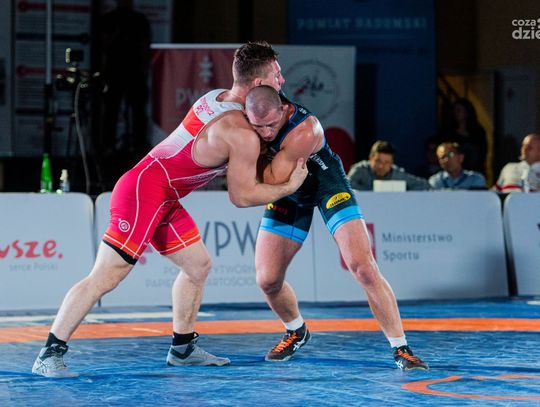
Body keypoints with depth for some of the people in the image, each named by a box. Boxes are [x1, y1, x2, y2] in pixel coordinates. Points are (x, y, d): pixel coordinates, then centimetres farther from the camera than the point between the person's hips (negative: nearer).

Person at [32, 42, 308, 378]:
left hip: (164, 200, 10)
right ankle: (50, 355, -12)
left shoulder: (218, 96, 9)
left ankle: (183, 348, 24)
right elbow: (242, 196, -10)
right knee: (105, 277, -12)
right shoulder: (243, 136, -17)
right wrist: (290, 187, 0)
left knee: (198, 265, 16)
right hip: (144, 194, -10)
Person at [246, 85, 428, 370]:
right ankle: (297, 333, 30)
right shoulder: (255, 104, -21)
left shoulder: (304, 131, -39)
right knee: (267, 280, -1)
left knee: (364, 268, -18)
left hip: (326, 185, -5)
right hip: (289, 193, 5)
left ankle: (400, 349, -9)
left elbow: (270, 181, -36)